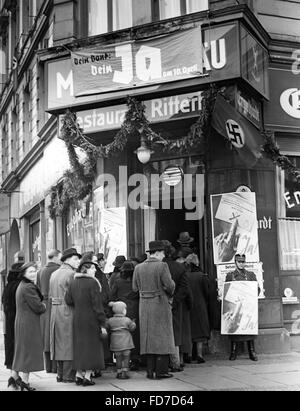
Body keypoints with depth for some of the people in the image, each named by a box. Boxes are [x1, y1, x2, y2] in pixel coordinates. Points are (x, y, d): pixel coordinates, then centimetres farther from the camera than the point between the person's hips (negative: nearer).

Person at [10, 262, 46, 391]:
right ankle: (25, 381, 4)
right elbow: (38, 307, -19)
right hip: (29, 324, -10)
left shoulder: (21, 286, 15)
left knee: (20, 349, 17)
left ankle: (15, 375, 23)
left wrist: (41, 306, 5)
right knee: (29, 350, -2)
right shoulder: (28, 288, -19)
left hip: (21, 321, 10)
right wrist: (44, 306, 1)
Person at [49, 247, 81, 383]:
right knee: (69, 343, -2)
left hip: (55, 311, 8)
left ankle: (60, 374, 18)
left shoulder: (54, 274, 15)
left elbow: (50, 295, 16)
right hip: (68, 312, -8)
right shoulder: (71, 274, -11)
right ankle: (68, 375, 0)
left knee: (60, 343, 13)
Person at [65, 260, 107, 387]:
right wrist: (102, 323, -11)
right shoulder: (92, 282, -14)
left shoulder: (73, 282, 4)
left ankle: (79, 375, 17)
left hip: (77, 318, 6)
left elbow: (68, 300, 1)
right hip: (91, 319, -6)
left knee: (79, 346, 14)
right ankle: (87, 376, 4)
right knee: (91, 346, 3)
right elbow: (97, 304, -14)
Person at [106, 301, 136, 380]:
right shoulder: (127, 320, -9)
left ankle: (119, 372, 11)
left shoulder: (110, 321, -2)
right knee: (126, 358, 6)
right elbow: (132, 328, 1)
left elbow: (107, 329, 6)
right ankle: (124, 372, 1)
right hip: (126, 343, -3)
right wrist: (133, 323, 20)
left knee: (118, 358, 12)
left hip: (115, 343, 3)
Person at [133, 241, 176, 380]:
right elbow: (170, 285, -16)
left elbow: (135, 287, 5)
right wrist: (169, 293, 5)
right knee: (162, 337, 4)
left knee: (148, 337, 12)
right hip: (161, 305, -5)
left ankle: (150, 371, 13)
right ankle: (161, 371, 4)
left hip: (144, 306, 5)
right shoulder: (162, 266, -12)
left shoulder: (138, 268, 3)